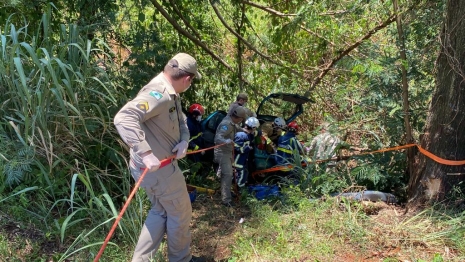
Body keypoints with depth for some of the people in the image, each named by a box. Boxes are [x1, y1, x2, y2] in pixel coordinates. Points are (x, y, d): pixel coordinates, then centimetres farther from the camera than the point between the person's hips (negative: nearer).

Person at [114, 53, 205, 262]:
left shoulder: (171, 94, 4)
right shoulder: (158, 93, -28)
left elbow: (181, 121, 15)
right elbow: (124, 118, -39)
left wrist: (184, 141, -5)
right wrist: (146, 153, -42)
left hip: (162, 165, 10)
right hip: (157, 168, -10)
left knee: (161, 211, 23)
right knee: (180, 213, 11)